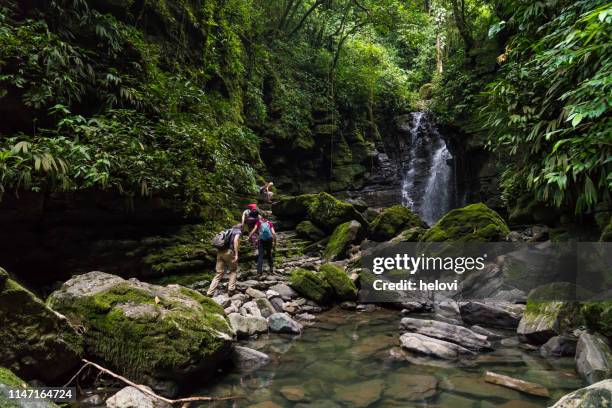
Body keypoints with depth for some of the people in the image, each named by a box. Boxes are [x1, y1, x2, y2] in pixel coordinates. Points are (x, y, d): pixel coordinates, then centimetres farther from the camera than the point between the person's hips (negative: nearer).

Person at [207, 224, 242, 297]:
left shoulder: (228, 231, 29)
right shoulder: (238, 231, 9)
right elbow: (236, 240, -11)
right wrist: (236, 254, -16)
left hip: (219, 252, 5)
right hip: (228, 251, -5)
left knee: (219, 274, 8)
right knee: (233, 270, 16)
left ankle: (209, 293, 0)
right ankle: (231, 289, 8)